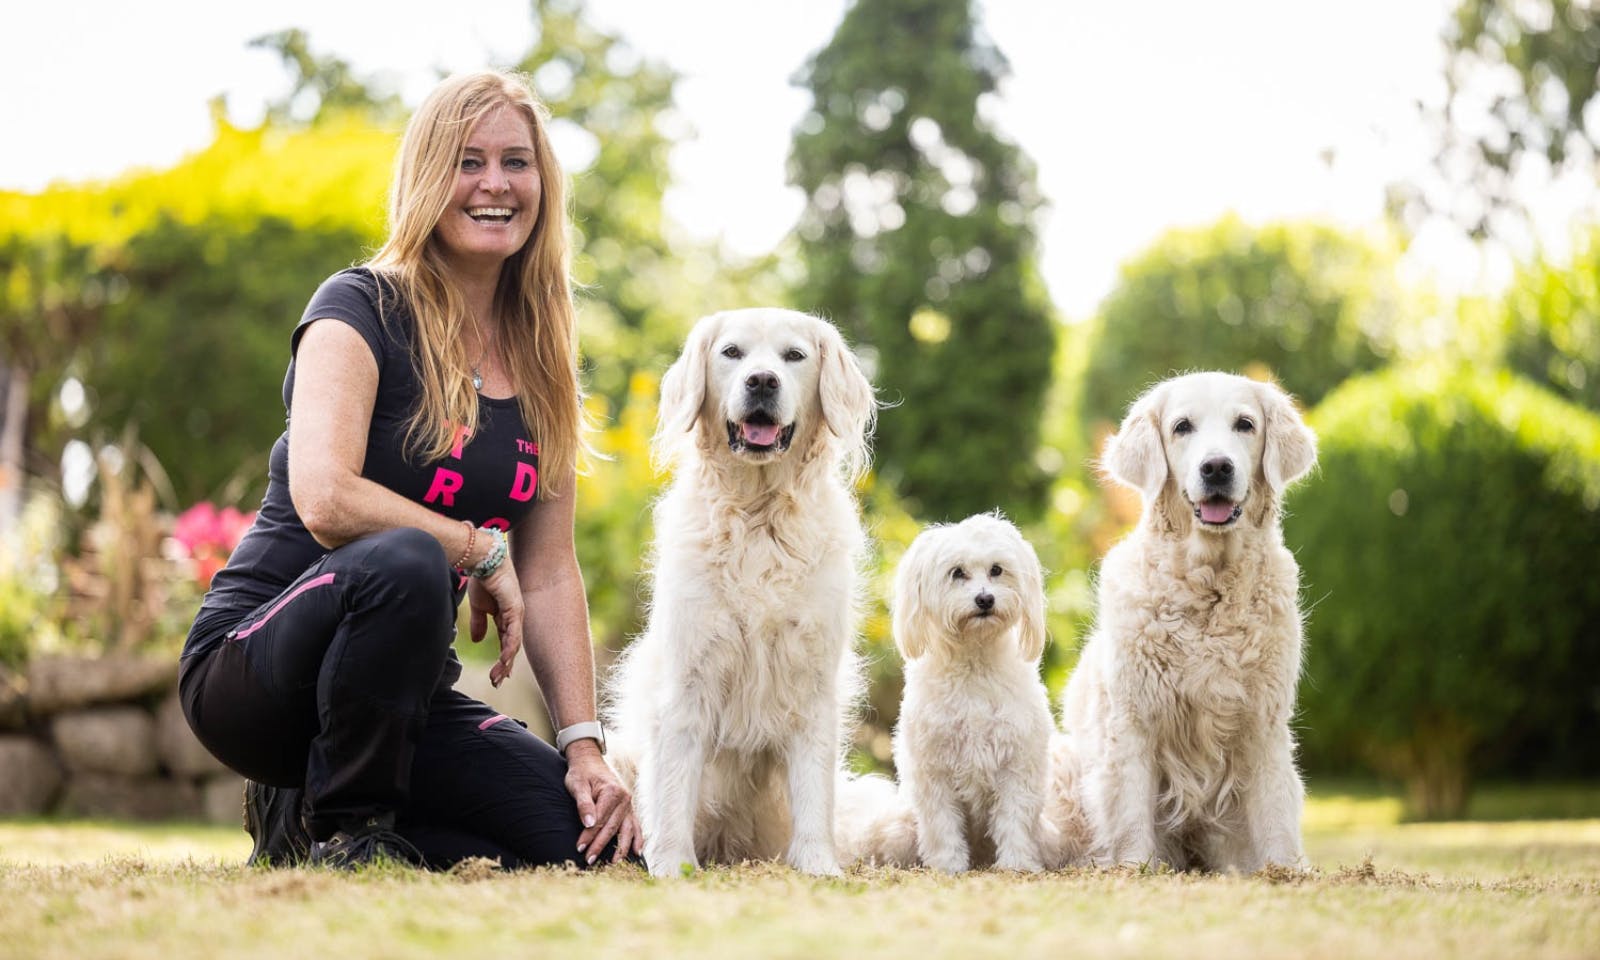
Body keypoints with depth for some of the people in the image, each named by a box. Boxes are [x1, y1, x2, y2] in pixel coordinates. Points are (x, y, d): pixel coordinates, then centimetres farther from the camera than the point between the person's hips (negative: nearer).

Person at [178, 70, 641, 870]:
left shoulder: (540, 362, 10)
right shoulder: (361, 309, -8)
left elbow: (549, 570, 7)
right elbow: (324, 499, -24)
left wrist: (584, 746, -2)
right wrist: (480, 550, -13)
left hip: (404, 690, 6)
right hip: (250, 664, -6)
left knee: (595, 840, -14)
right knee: (405, 564, -38)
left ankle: (304, 815, 6)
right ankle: (342, 829, -14)